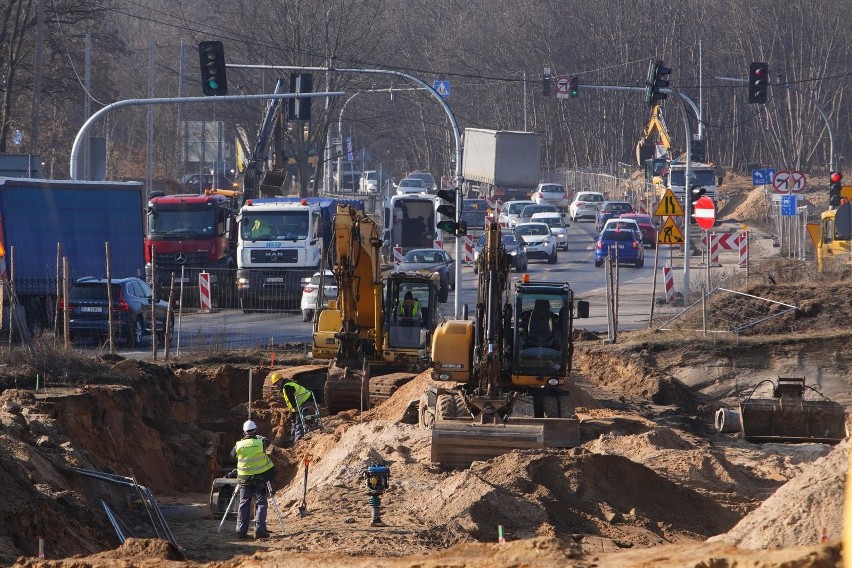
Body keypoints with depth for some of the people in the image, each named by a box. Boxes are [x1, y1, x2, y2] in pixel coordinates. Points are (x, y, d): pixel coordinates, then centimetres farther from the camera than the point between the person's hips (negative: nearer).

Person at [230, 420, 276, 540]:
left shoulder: (239, 445, -4)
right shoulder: (261, 442, -8)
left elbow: (232, 454, 15)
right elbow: (267, 442, 14)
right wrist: (258, 437, 32)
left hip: (244, 479, 2)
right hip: (259, 478, -2)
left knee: (243, 504, 7)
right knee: (260, 503, 3)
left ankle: (241, 531, 2)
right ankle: (259, 529, -8)